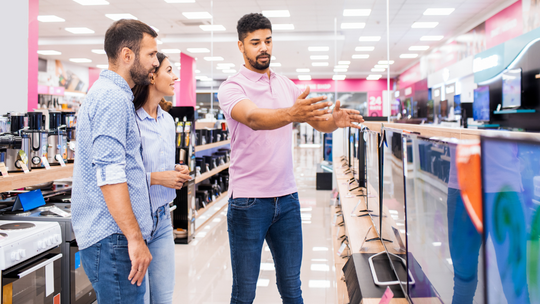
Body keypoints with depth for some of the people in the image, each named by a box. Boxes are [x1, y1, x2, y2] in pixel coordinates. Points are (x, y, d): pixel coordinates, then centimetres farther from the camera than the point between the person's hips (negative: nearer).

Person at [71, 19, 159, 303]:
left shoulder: (106, 93, 19)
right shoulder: (112, 98, -15)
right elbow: (109, 174, -23)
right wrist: (135, 238, -22)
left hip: (111, 235, 10)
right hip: (114, 237, -10)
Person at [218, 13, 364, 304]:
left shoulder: (286, 85, 11)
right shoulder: (232, 87, -7)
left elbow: (318, 121, 5)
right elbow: (253, 118, -28)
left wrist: (335, 120, -19)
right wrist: (291, 113, -47)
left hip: (287, 198, 5)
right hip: (248, 201, -4)